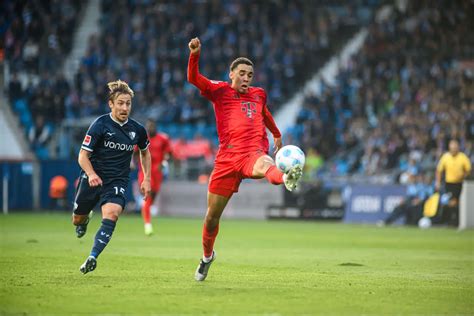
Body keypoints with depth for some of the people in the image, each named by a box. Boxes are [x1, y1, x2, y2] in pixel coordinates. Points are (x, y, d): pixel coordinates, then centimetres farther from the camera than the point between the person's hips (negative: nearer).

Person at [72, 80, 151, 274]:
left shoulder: (137, 130, -1)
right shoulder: (100, 125, -12)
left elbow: (145, 152, 20)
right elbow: (83, 155, -12)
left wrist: (146, 179, 11)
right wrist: (91, 174, -31)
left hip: (117, 182, 1)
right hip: (93, 179, -1)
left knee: (112, 213, -27)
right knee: (77, 220, 12)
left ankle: (92, 257, -27)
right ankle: (85, 219, 51)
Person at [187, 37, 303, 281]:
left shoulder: (258, 94, 20)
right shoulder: (219, 91, 9)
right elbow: (193, 78, -7)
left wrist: (276, 135, 56)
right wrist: (195, 54, -24)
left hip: (253, 152, 0)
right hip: (227, 158, 0)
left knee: (263, 165, -41)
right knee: (212, 216, 7)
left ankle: (287, 179, -77)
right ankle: (207, 256, 34)